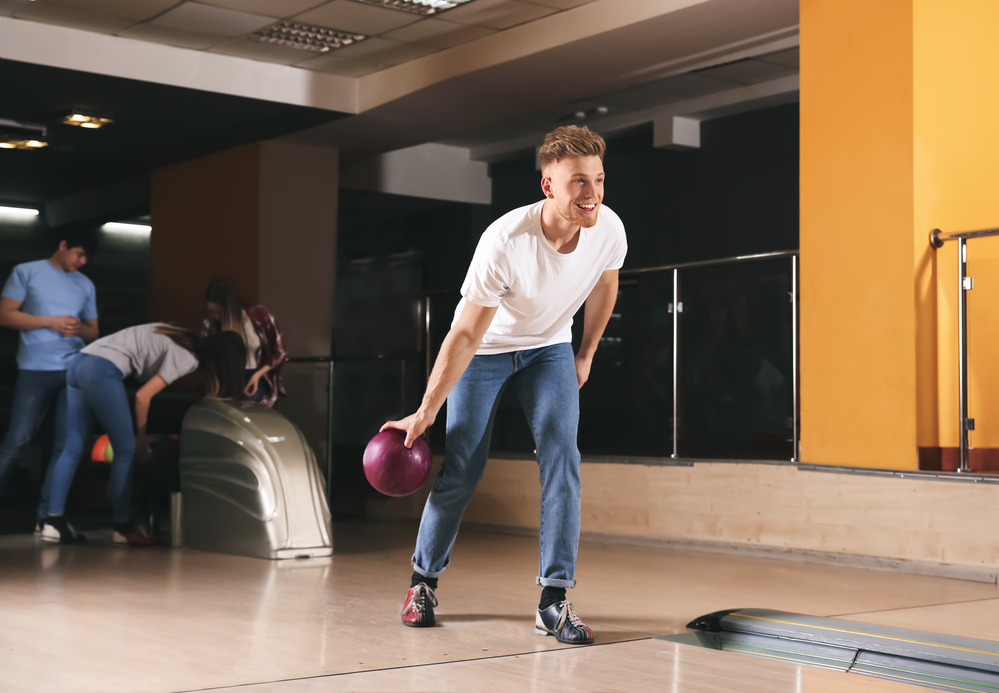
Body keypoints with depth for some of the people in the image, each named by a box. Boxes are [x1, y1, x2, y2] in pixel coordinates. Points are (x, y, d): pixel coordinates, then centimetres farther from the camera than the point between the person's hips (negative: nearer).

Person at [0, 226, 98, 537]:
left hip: (75, 372, 4)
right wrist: (51, 321, -9)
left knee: (67, 444, -1)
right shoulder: (26, 272, 5)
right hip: (35, 370, -4)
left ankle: (46, 516, 4)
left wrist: (80, 329, -4)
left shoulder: (86, 285, 17)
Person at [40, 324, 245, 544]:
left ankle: (53, 523, 5)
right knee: (125, 448, 1)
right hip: (102, 371, -9)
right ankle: (124, 527, 8)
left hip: (79, 362, 9)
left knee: (73, 448, 7)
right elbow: (143, 396, -8)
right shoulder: (188, 358, -7)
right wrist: (142, 436, 5)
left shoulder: (185, 340, 17)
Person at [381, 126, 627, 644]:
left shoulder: (609, 229, -23)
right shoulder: (505, 241, -35)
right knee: (462, 468, -1)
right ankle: (423, 580, 22)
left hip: (550, 348, 3)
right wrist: (425, 413, -21)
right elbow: (464, 334, -27)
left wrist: (585, 355, 11)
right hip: (486, 349, -3)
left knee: (562, 459, -14)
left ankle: (554, 601, -9)